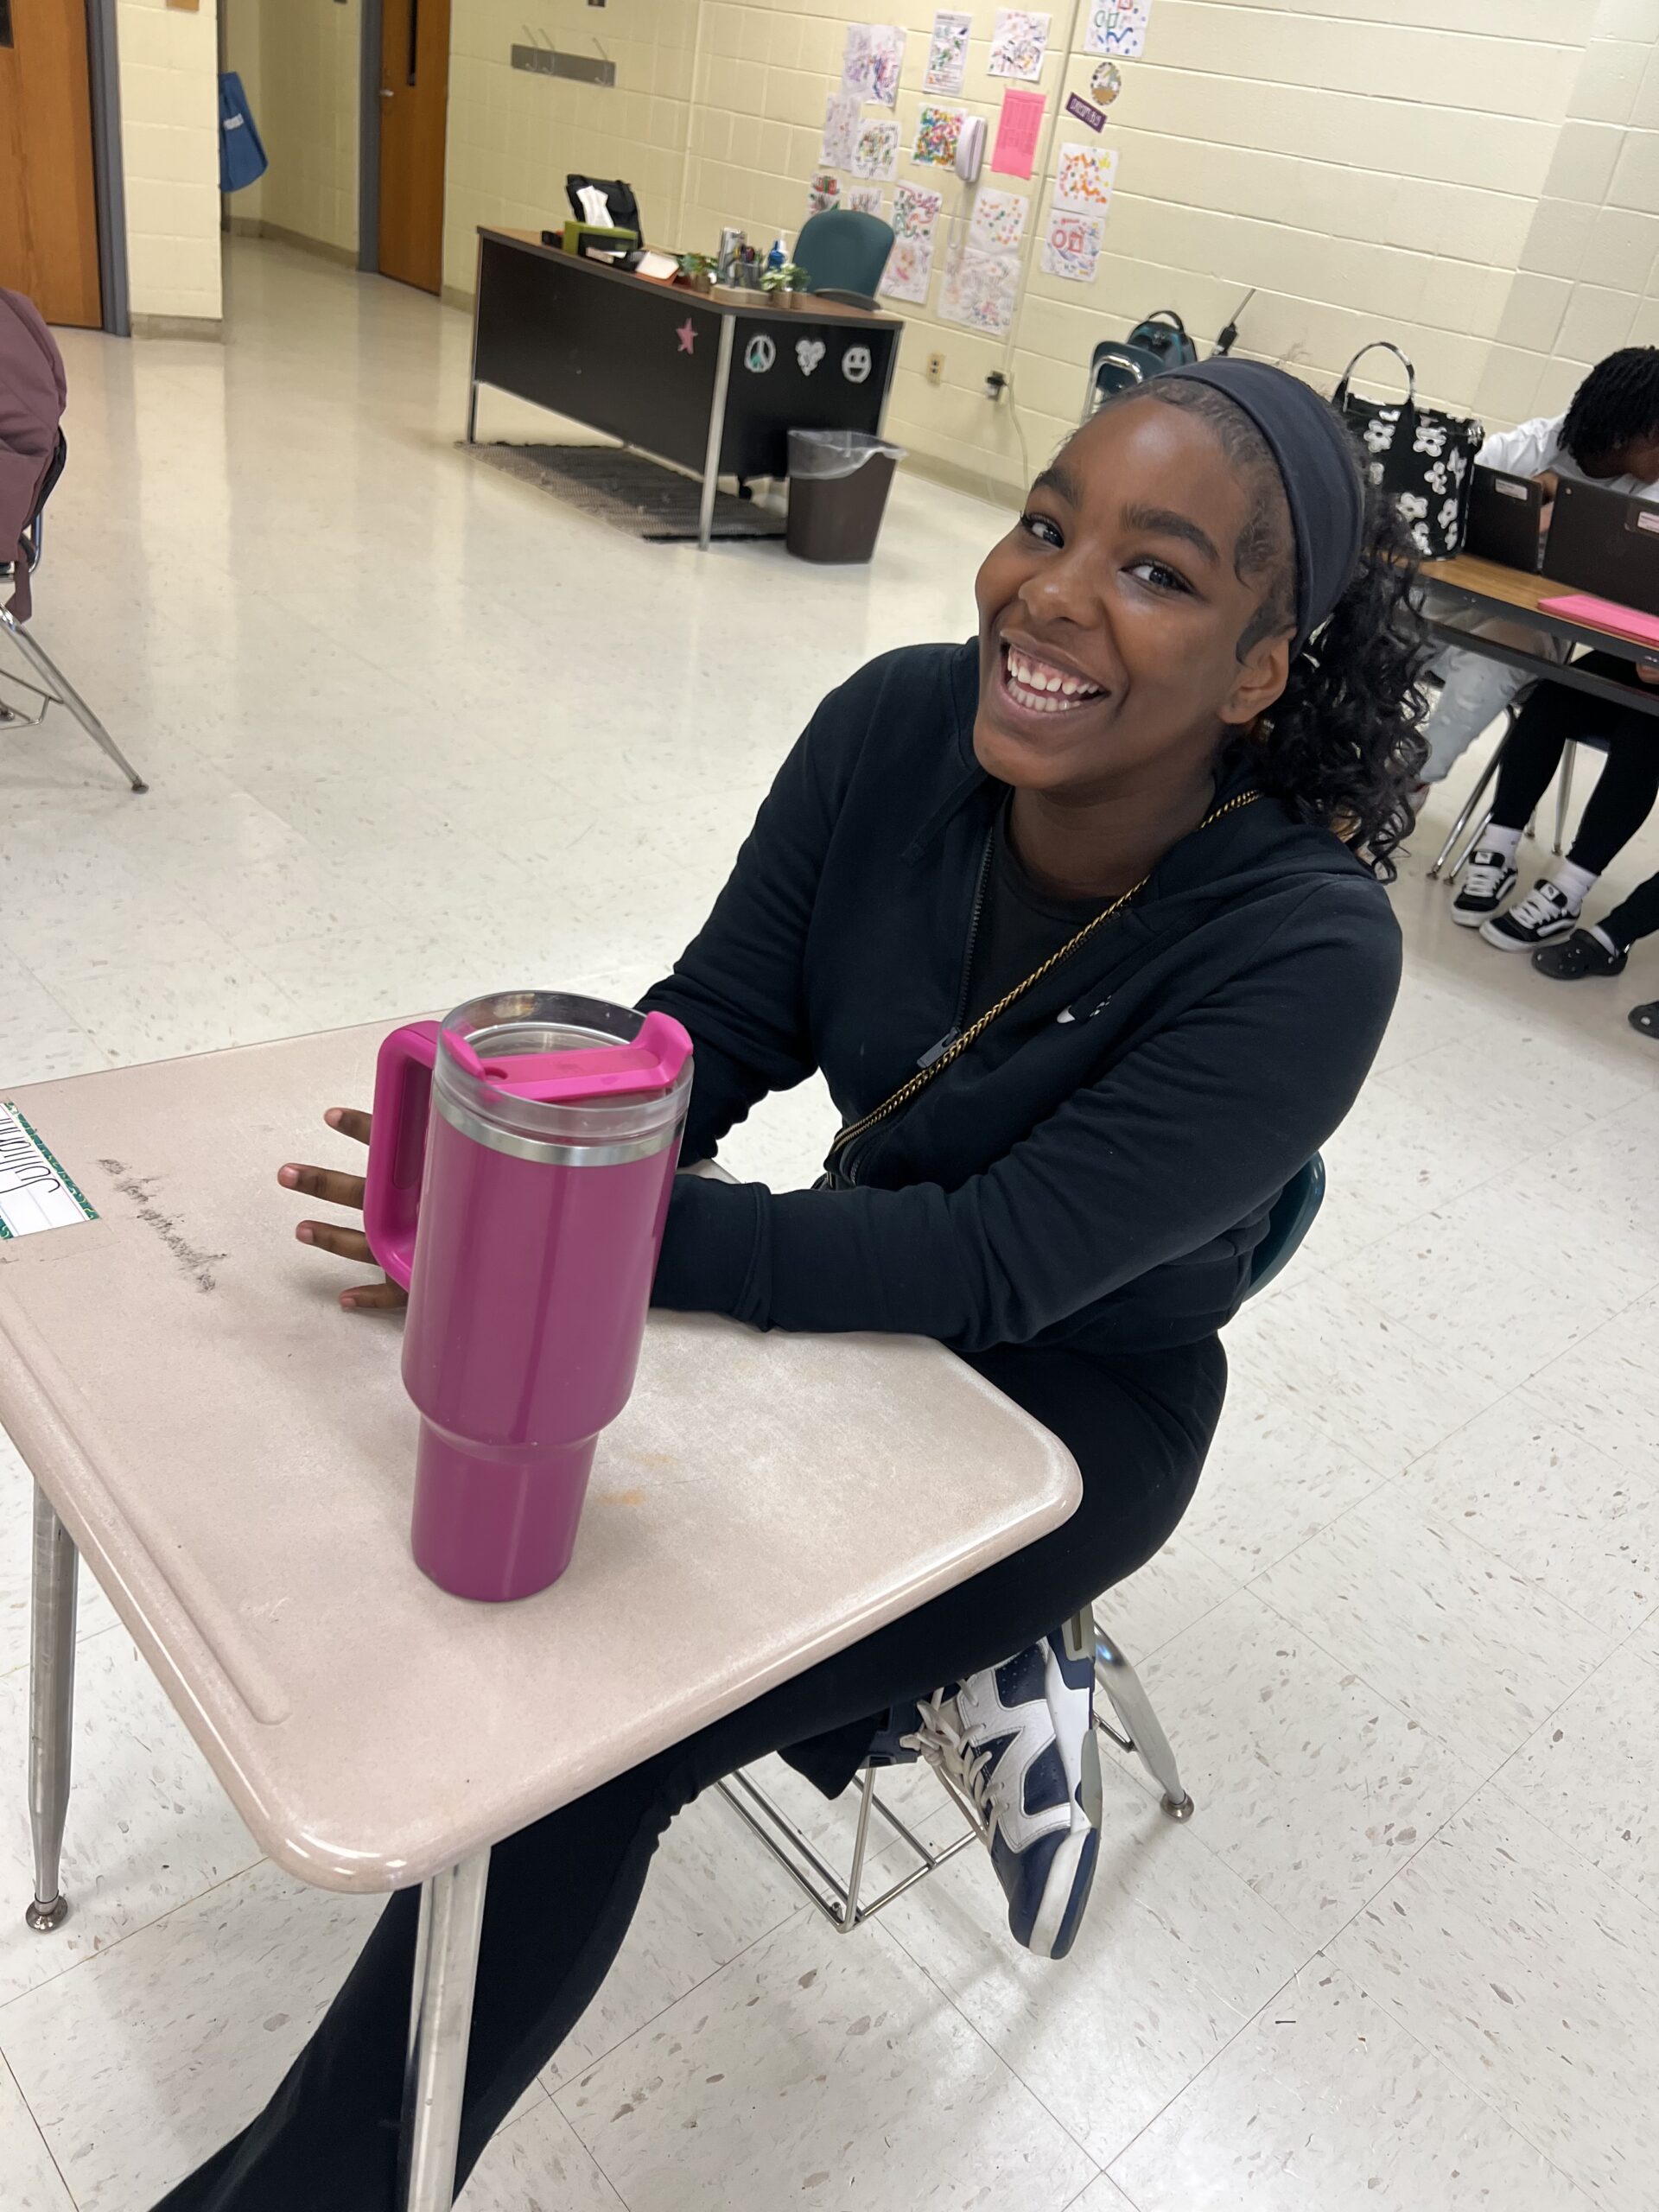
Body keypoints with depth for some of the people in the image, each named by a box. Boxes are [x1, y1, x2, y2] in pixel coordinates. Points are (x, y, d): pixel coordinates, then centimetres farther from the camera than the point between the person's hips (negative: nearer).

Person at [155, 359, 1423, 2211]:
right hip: (873, 1264, 6)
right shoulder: (899, 727, -14)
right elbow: (715, 1021, -8)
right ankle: (959, 1672, 6)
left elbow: (995, 1269, -28)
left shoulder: (1306, 952, -28)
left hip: (1072, 1404, -5)